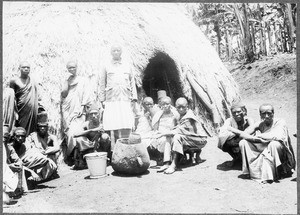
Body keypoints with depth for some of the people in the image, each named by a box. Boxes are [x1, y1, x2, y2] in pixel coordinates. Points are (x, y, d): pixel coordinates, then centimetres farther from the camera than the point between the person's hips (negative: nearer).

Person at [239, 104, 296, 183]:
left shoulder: (280, 122, -10)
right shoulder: (259, 124, 2)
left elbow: (277, 137, -30)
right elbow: (243, 134, -8)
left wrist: (258, 135, -17)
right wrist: (255, 138, -28)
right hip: (262, 152, 4)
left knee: (274, 143, -35)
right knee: (243, 143, -10)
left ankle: (268, 176, -24)